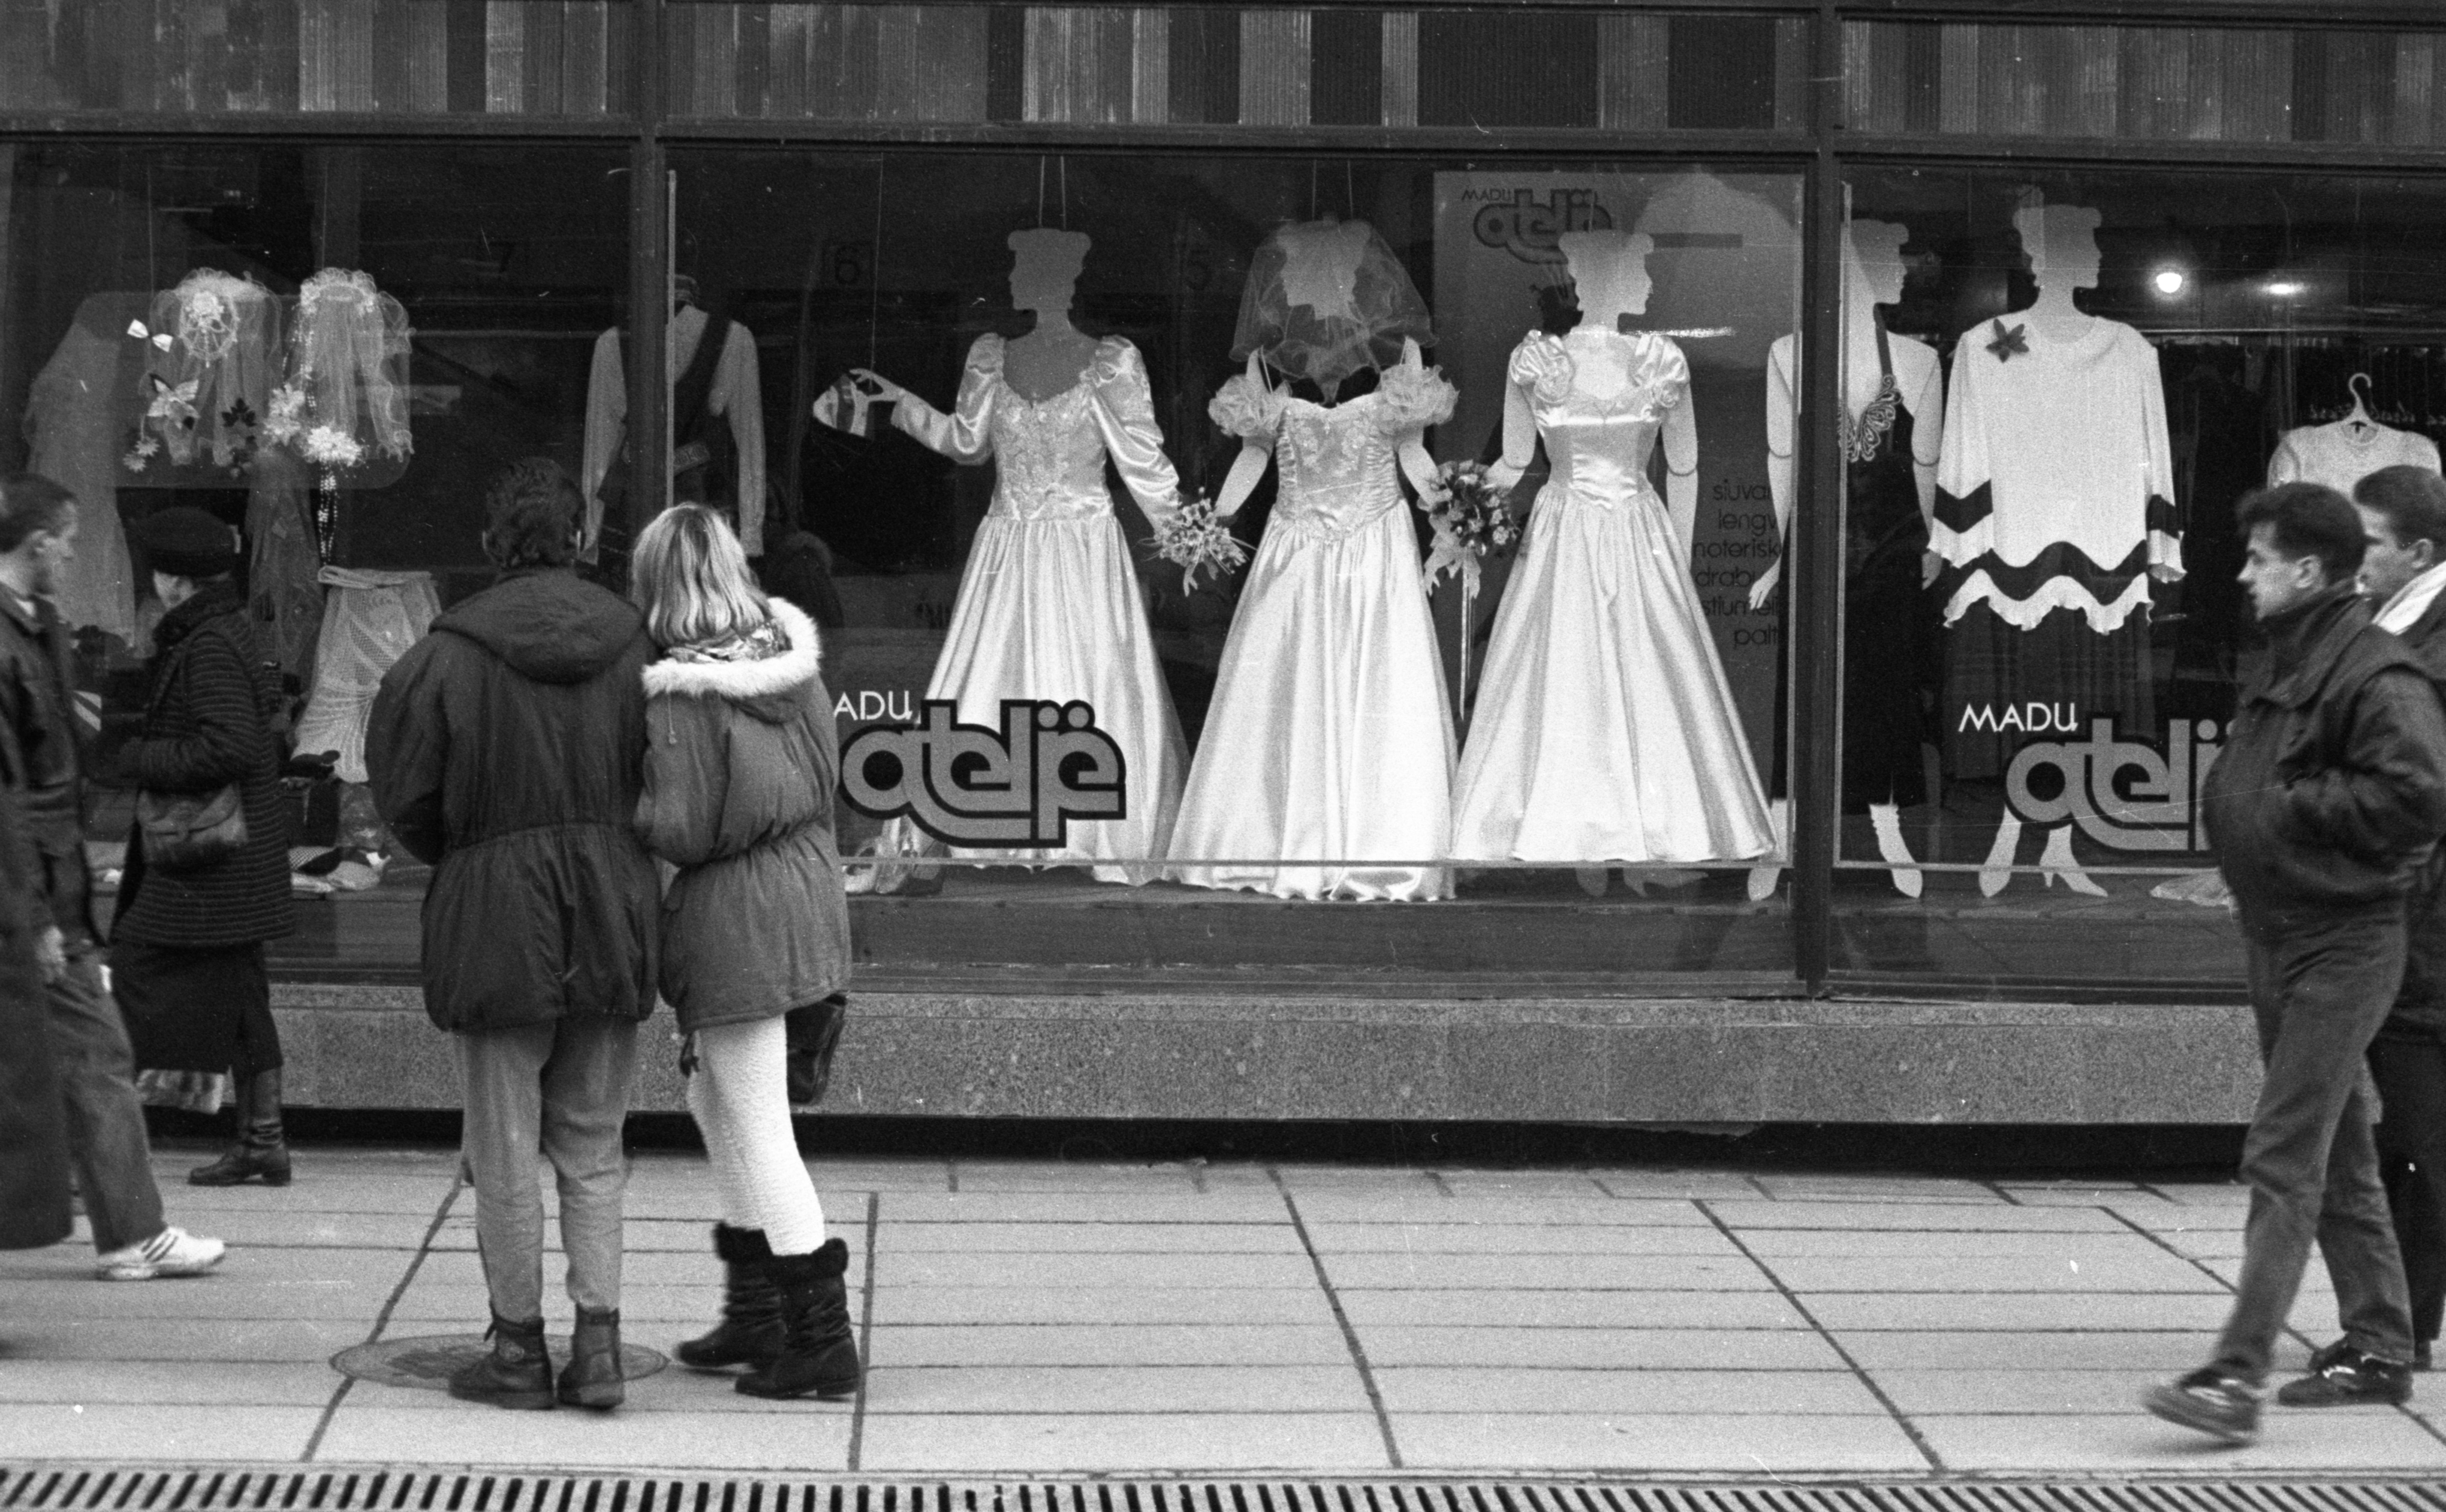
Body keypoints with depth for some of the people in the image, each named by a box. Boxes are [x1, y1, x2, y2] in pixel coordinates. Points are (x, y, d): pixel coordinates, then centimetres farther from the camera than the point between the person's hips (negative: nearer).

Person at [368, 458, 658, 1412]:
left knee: (505, 1150, 6)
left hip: (496, 914, -3)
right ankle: (599, 1342, 6)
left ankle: (519, 1349, 12)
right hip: (614, 921, 3)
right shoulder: (631, 646, -1)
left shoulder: (451, 655, -9)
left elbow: (404, 794, -5)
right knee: (594, 1146, 12)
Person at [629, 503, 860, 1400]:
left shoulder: (681, 695, -19)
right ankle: (756, 1313, 29)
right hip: (806, 883, 8)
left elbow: (682, 831, -19)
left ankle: (822, 1341, 0)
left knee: (758, 1127, -1)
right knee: (716, 1099, 22)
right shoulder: (791, 657, 3)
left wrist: (620, 801, -4)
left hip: (732, 913, -8)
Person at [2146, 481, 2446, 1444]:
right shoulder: (2282, 666, 13)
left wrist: (2295, 806, -19)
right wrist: (2238, 799, 5)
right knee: (2336, 1154, 16)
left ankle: (2238, 1373, -16)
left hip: (2344, 943, -9)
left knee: (2283, 1156, -13)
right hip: (2274, 932, 9)